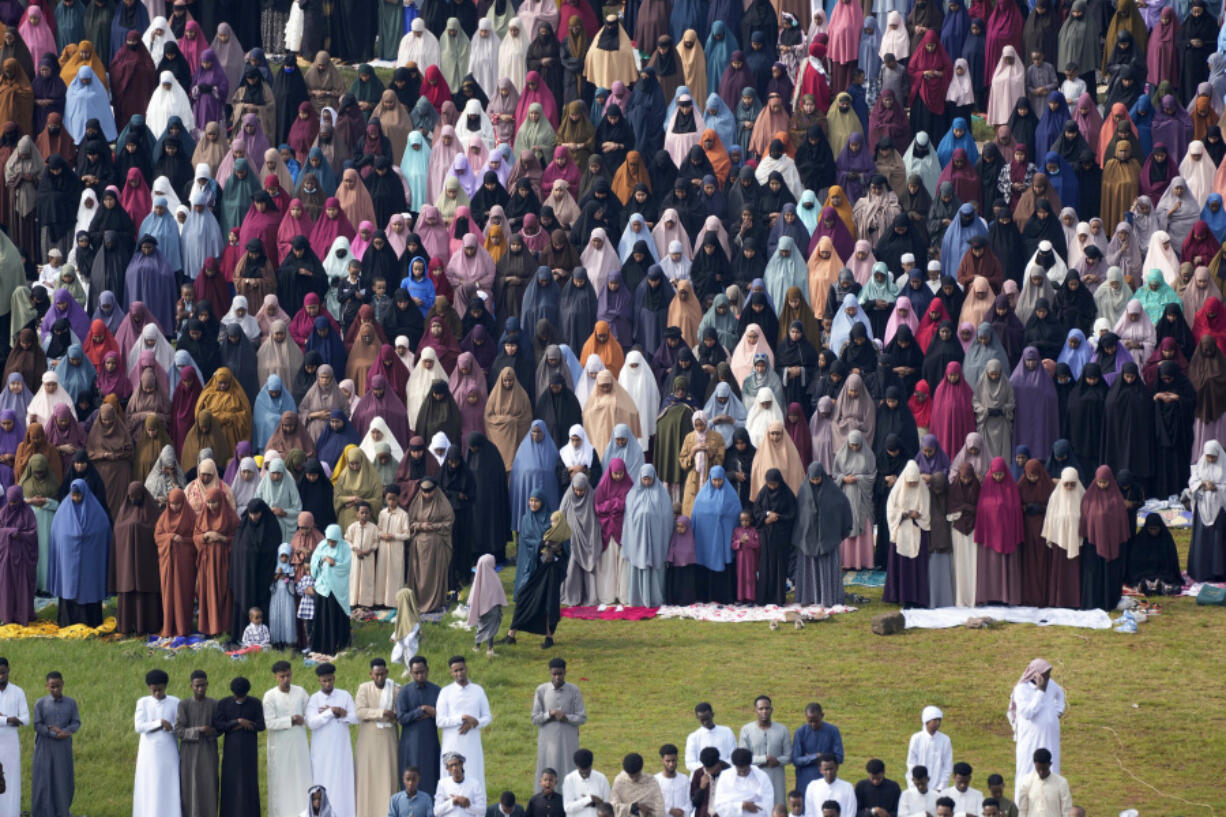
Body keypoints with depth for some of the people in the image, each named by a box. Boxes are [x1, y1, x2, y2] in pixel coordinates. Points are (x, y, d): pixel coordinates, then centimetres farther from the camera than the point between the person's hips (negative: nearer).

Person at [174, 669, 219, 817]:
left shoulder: (214, 704, 2)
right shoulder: (183, 705, -2)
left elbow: (219, 728, 10)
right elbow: (178, 731, -7)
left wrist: (212, 731, -14)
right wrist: (198, 730, -22)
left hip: (208, 755, 1)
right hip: (189, 754, -1)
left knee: (209, 790, -2)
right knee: (190, 792, -2)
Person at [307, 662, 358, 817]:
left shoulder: (345, 696, 6)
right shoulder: (314, 699, 2)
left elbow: (355, 718, -3)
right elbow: (312, 722, -11)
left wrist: (327, 713, -10)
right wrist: (332, 712, -13)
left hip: (341, 748, 1)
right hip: (322, 750, -1)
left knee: (342, 783, -1)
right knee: (323, 783, -3)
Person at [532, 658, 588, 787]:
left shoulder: (574, 691, -1)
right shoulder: (541, 690, 1)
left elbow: (582, 718, 0)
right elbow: (535, 718, 2)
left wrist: (566, 718, -18)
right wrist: (550, 714, -16)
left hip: (568, 742, 0)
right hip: (548, 741, 0)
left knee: (568, 776, -2)